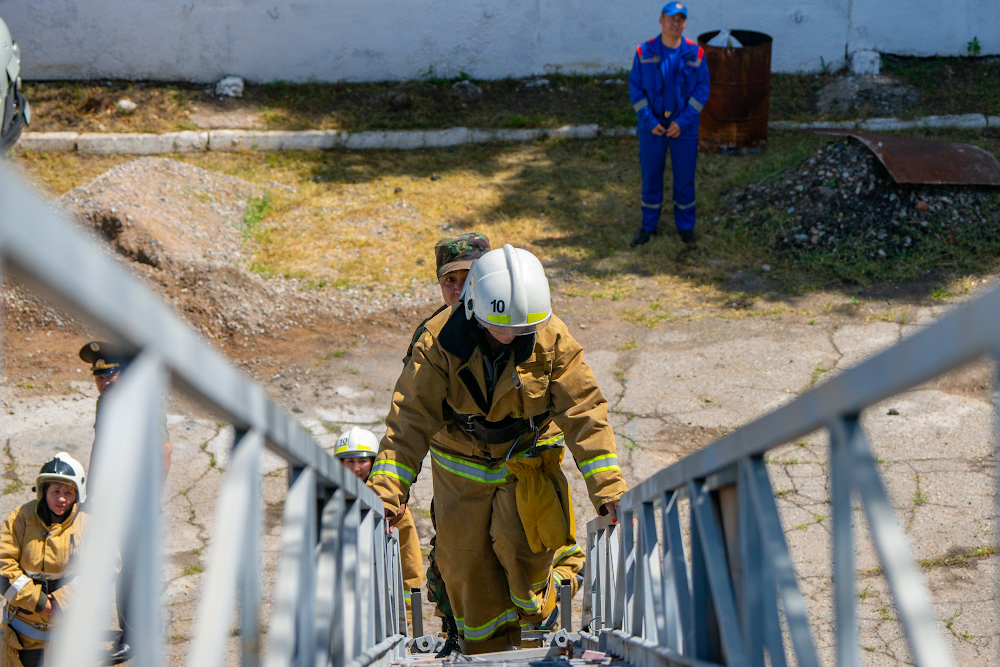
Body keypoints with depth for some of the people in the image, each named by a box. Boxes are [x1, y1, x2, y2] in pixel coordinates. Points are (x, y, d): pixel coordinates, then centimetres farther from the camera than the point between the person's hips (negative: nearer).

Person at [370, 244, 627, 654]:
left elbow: (584, 413, -18)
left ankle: (535, 613, 15)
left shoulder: (552, 339, -21)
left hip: (527, 459, 0)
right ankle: (490, 653, 22)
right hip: (463, 465, 1)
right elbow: (410, 419, -22)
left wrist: (608, 489, -24)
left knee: (524, 543, -18)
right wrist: (385, 492, -32)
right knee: (466, 560, 1)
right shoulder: (440, 340, -24)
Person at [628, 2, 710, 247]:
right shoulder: (644, 52, -8)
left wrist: (682, 122, -15)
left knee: (684, 176, 9)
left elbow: (701, 91, -6)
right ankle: (648, 225, 23)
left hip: (683, 126, 0)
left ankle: (685, 225, 25)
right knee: (650, 175, 9)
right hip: (652, 124, 0)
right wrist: (649, 121, -14)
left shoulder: (695, 54, -8)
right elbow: (635, 89, -5)